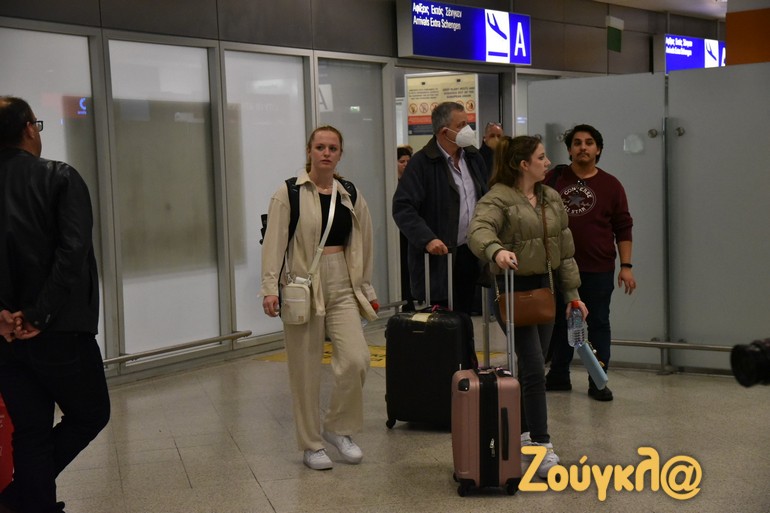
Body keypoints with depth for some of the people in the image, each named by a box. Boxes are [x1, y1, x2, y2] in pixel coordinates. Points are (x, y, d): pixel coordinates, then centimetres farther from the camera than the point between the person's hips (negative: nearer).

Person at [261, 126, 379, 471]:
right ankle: (311, 445, 17)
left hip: (342, 288, 3)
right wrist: (270, 287, -17)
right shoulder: (289, 194, -3)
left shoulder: (351, 195, 9)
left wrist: (366, 288, 16)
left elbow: (362, 244, 15)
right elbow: (275, 243, -8)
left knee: (356, 359, -9)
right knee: (306, 371, 2)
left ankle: (338, 428, 14)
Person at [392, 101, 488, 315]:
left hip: (470, 254, 7)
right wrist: (427, 239, -26)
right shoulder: (422, 163, -11)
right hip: (438, 257, -6)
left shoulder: (473, 157, 11)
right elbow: (402, 208, -16)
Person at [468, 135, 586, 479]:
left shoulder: (552, 199, 11)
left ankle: (521, 435, 26)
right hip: (512, 289, -7)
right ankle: (540, 447, -6)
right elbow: (479, 230, -32)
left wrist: (572, 293, 13)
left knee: (531, 367, 13)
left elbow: (565, 248, 14)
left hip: (543, 288, 7)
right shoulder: (498, 198, -12)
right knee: (534, 369, -10)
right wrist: (496, 250, -53)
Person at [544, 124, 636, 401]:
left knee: (598, 324, 3)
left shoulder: (611, 185, 3)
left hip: (599, 270, -1)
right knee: (560, 323, 11)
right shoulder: (553, 179, 4)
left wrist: (626, 266, -2)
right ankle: (558, 376, 24)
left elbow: (623, 229, 3)